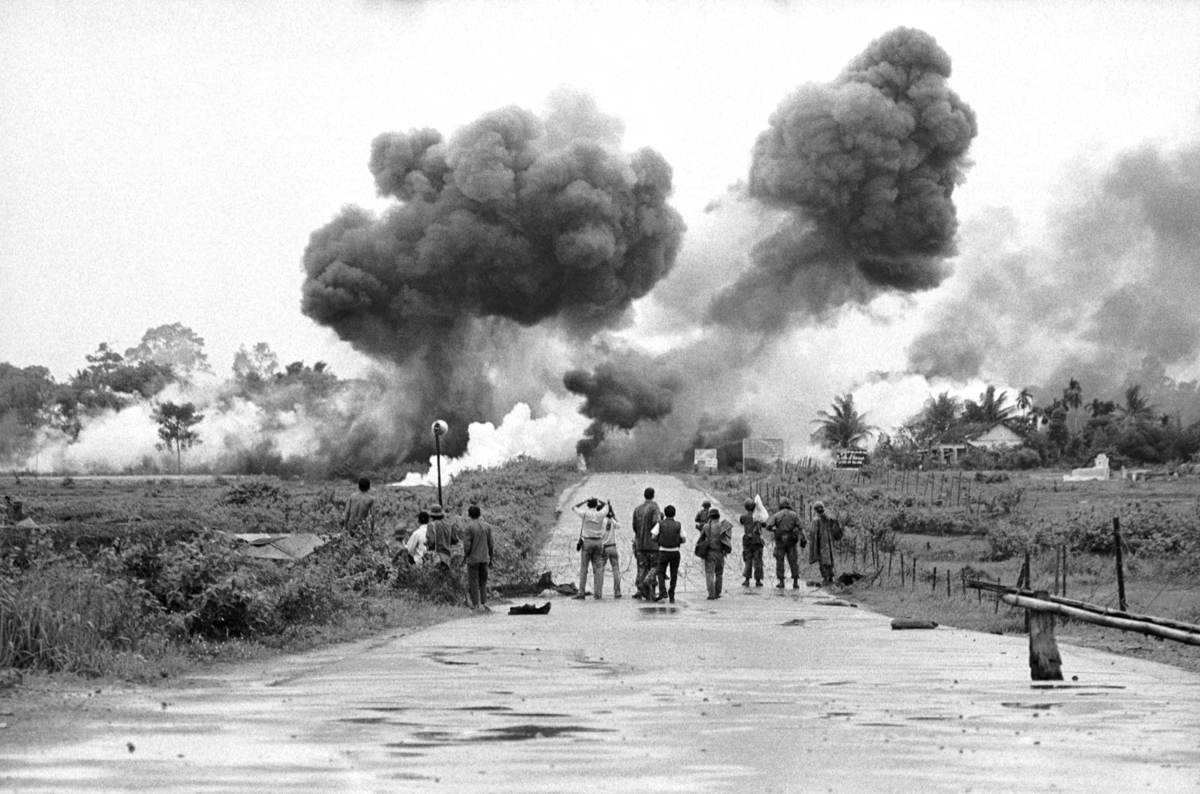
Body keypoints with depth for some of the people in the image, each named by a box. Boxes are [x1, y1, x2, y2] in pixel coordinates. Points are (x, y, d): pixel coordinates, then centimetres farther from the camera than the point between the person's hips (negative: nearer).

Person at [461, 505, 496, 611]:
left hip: (473, 558, -4)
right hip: (484, 558, 4)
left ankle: (475, 605, 2)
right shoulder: (487, 526, 6)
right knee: (483, 582, 13)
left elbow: (467, 545, -12)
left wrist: (464, 557, 4)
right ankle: (484, 603, 3)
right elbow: (491, 544, 8)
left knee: (473, 582, 3)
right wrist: (491, 558, 16)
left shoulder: (468, 527, -9)